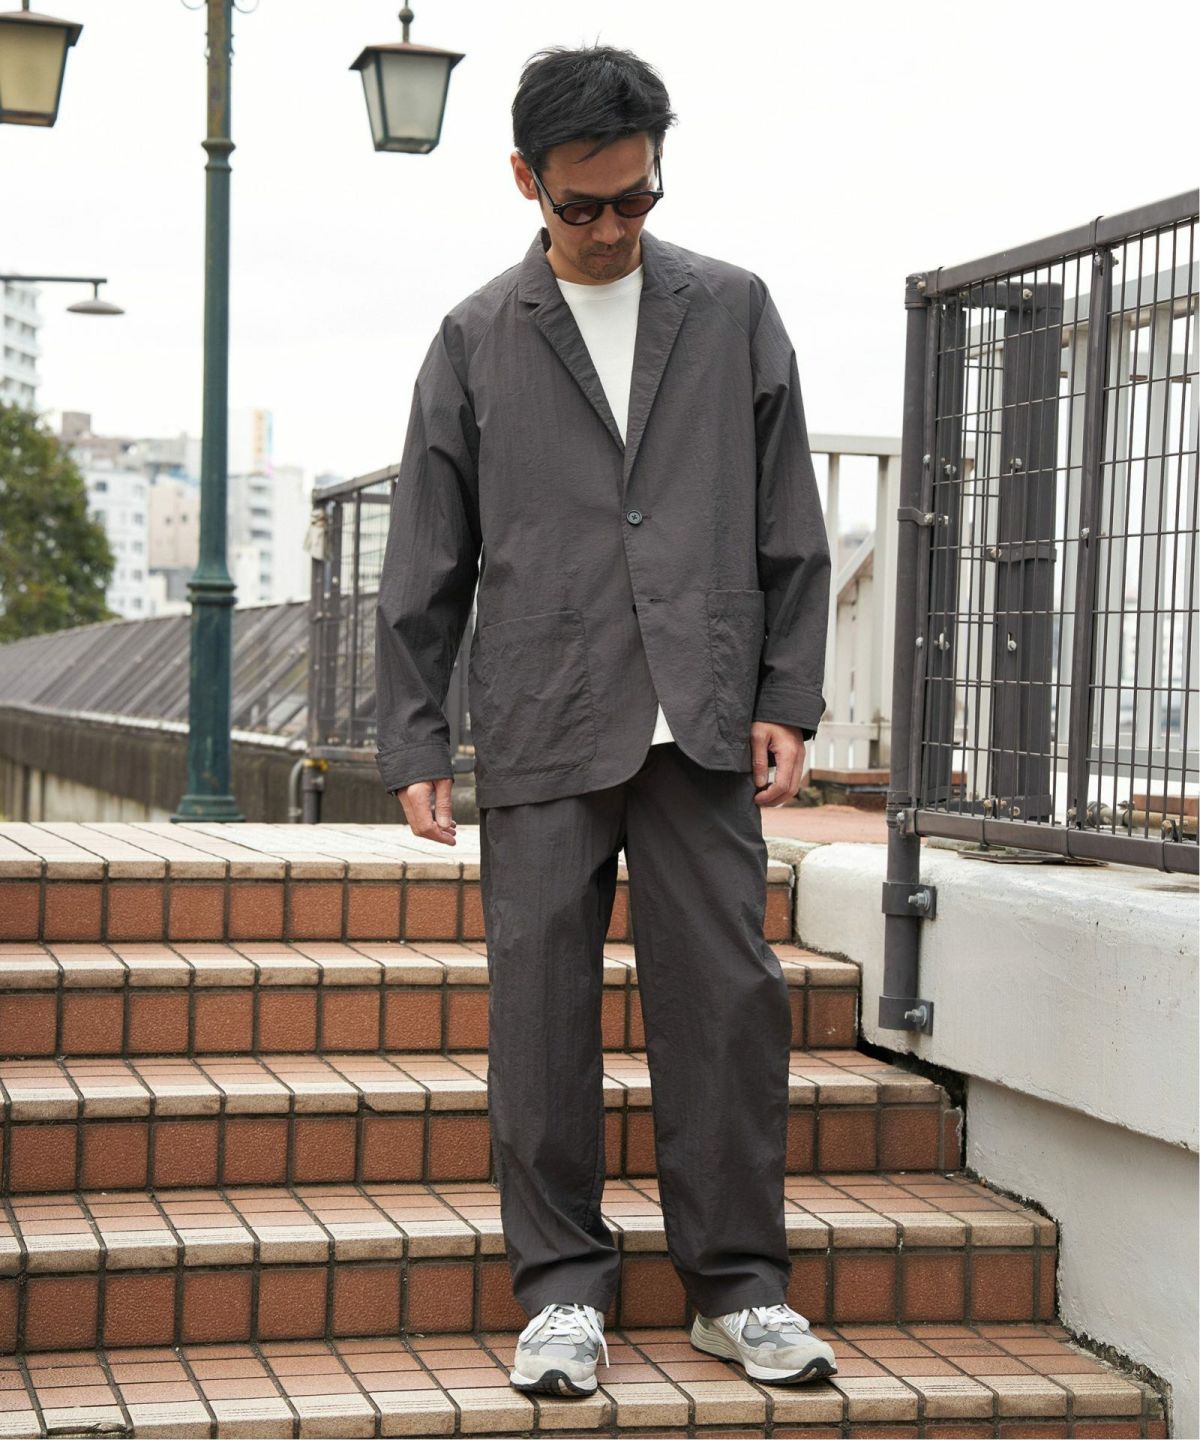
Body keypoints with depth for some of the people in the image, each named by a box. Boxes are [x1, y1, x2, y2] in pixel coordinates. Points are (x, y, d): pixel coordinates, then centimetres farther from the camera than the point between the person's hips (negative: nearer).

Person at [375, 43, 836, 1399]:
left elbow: (788, 526, 11)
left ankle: (739, 1283, 11)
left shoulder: (733, 311, 11)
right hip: (541, 729, 0)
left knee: (727, 996, -1)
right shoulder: (477, 339, 9)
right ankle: (562, 1287, 12)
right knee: (540, 1008, 0)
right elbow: (425, 561, 9)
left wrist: (788, 698, 3)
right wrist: (412, 742, 4)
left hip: (701, 725, 0)